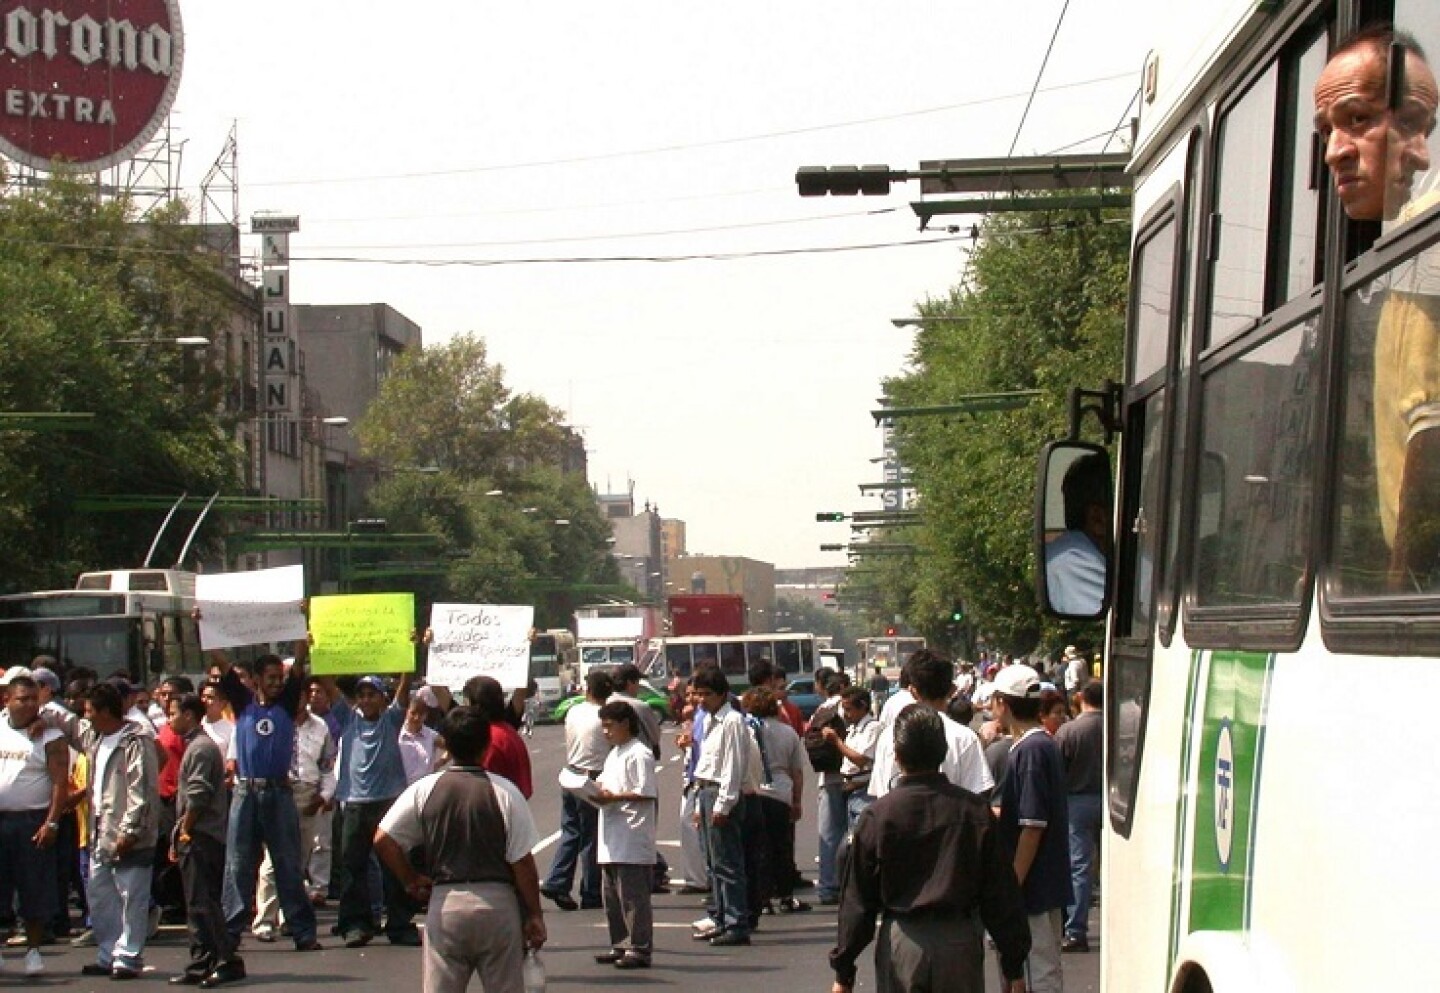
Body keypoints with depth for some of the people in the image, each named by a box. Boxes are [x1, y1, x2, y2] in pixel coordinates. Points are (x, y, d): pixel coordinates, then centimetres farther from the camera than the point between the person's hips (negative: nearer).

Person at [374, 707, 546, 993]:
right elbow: (522, 863, -7)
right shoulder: (505, 791, -7)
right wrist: (535, 915, 3)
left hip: (445, 902, 1)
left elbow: (383, 840, -3)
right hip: (498, 902, -1)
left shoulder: (424, 790, -2)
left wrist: (410, 880, 11)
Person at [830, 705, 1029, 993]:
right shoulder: (973, 810, -2)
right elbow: (1001, 892, 1)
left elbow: (856, 901, -1)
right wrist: (1014, 967, 9)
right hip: (960, 942, 1)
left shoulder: (877, 815, -5)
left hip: (900, 946, -1)